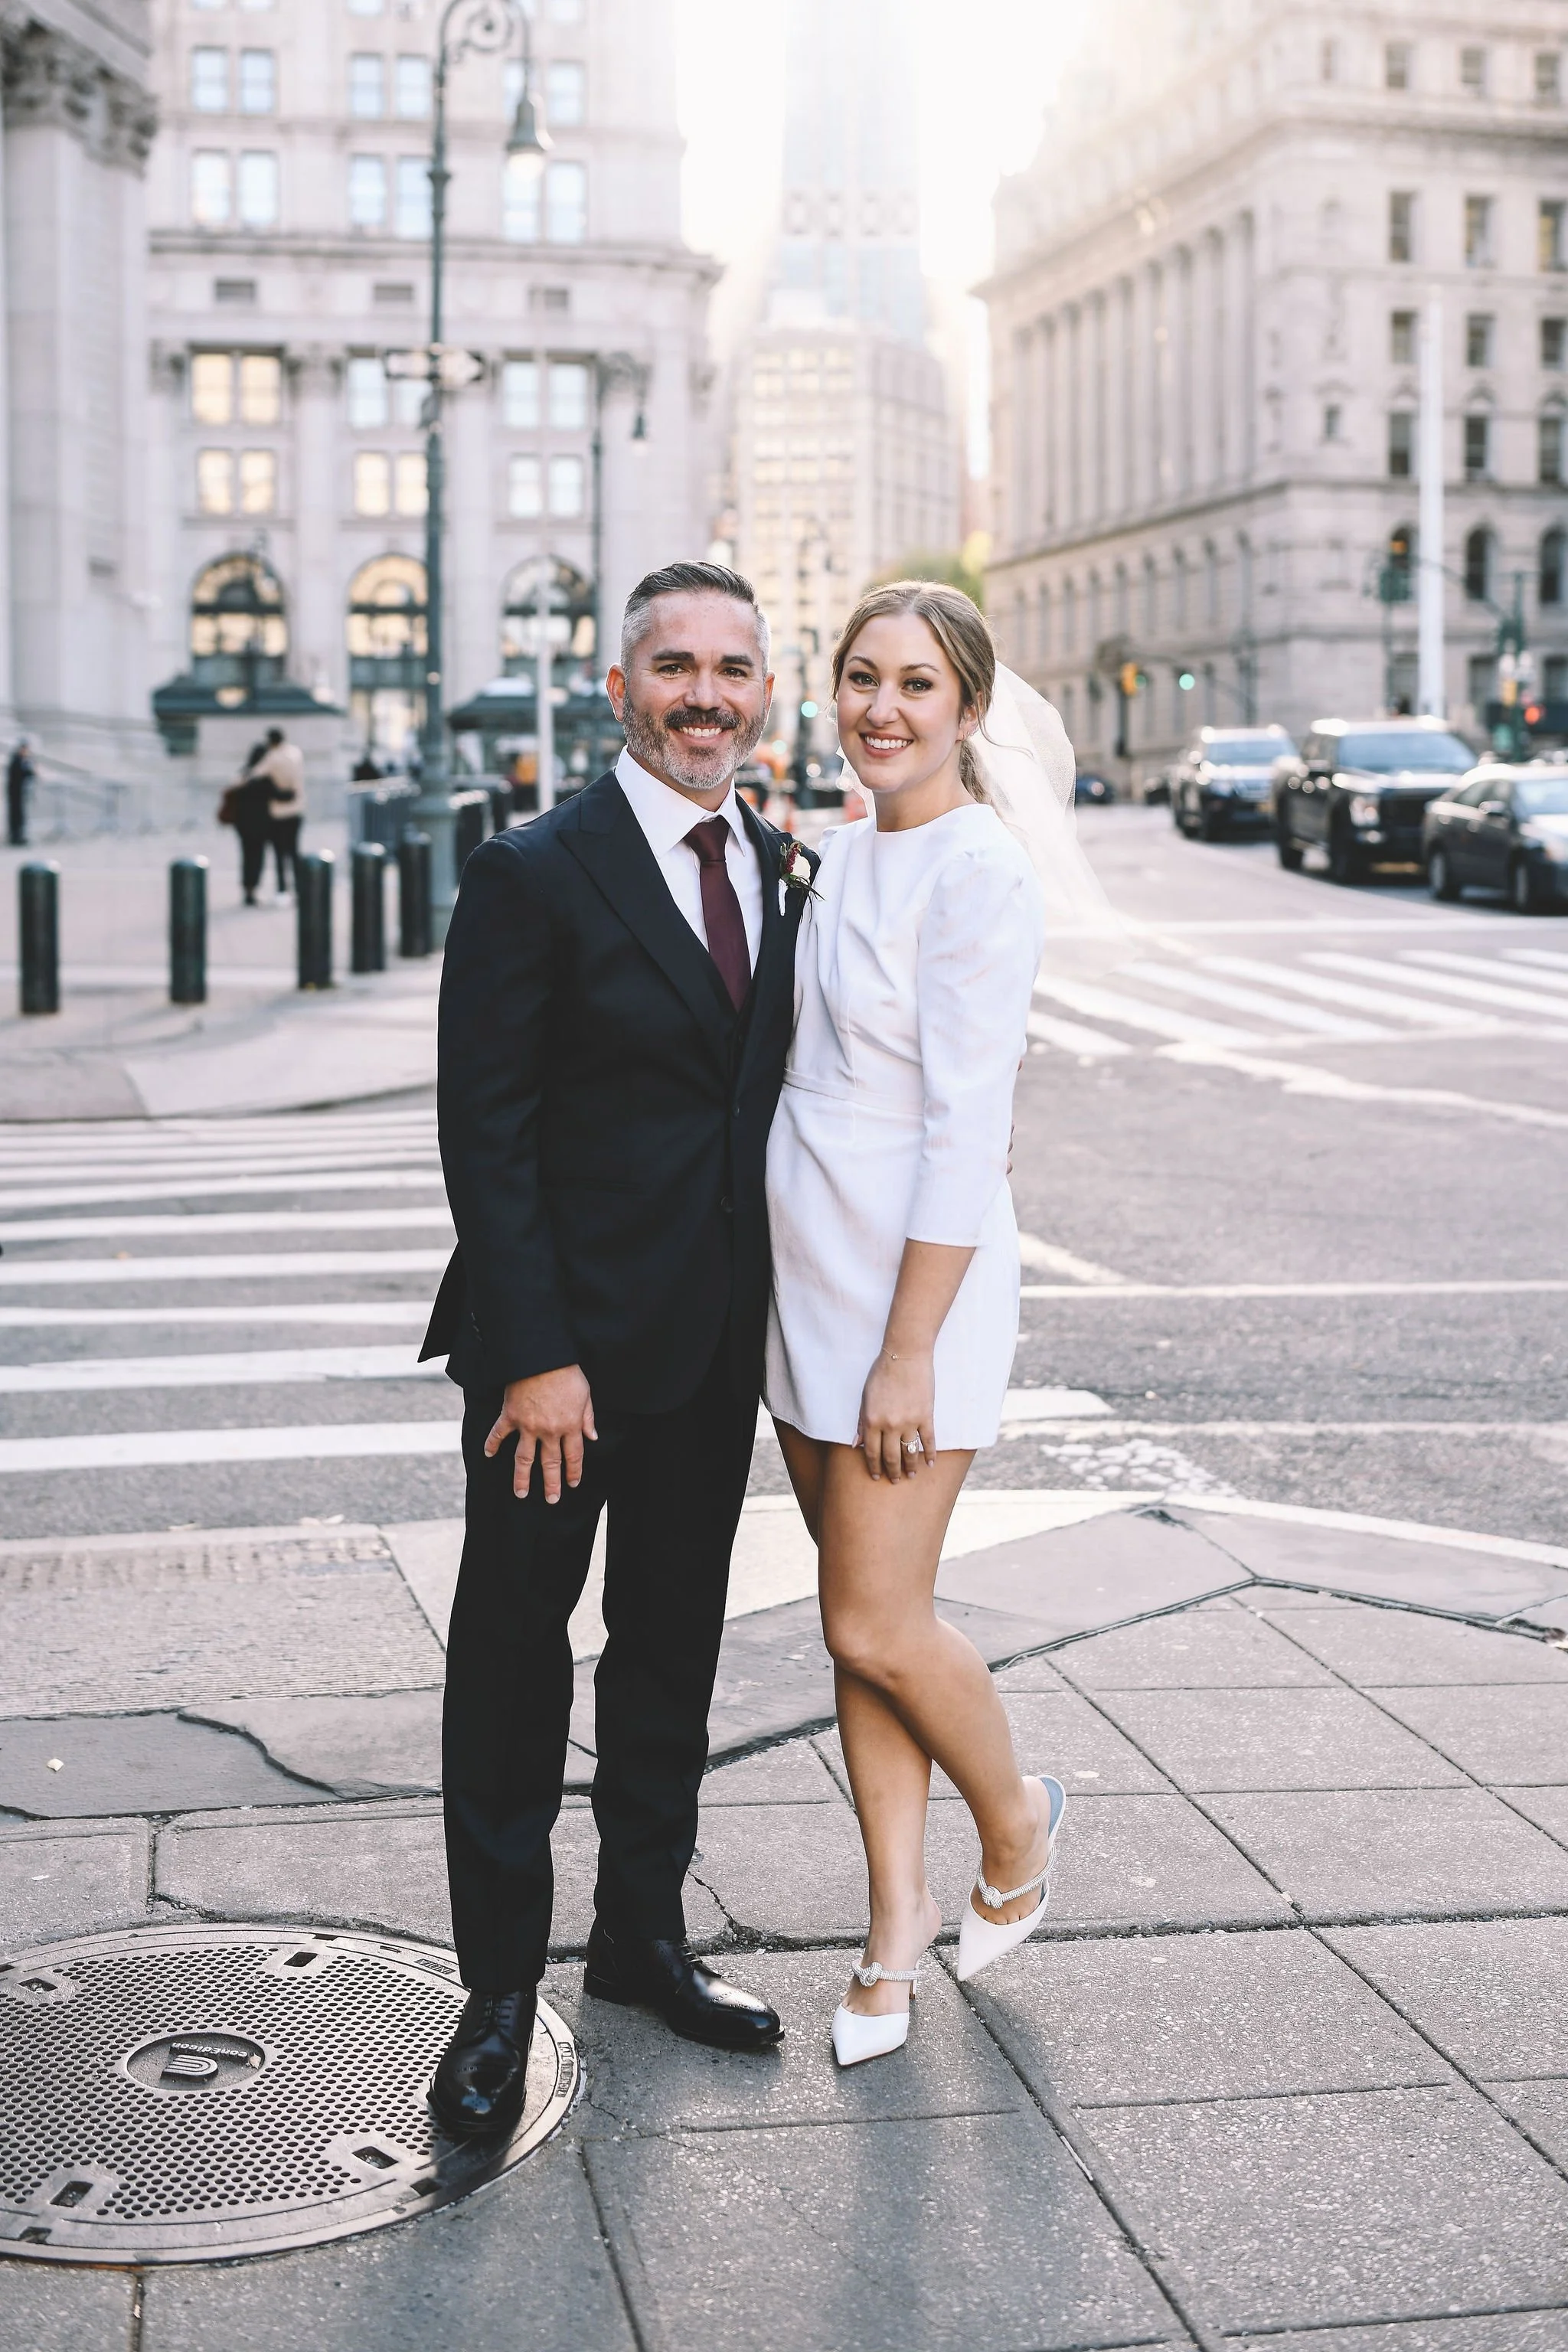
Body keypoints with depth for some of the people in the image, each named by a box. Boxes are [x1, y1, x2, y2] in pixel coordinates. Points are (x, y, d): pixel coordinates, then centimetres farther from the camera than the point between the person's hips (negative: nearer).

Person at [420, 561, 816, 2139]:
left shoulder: (780, 870, 8)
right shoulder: (536, 873, -11)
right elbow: (485, 1126, -14)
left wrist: (773, 1309, 7)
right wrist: (535, 1354, -18)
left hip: (715, 1345, 6)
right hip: (563, 1335, -6)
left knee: (674, 1647, 16)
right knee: (515, 1654, 4)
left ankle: (641, 1935, 33)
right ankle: (500, 1993, 17)